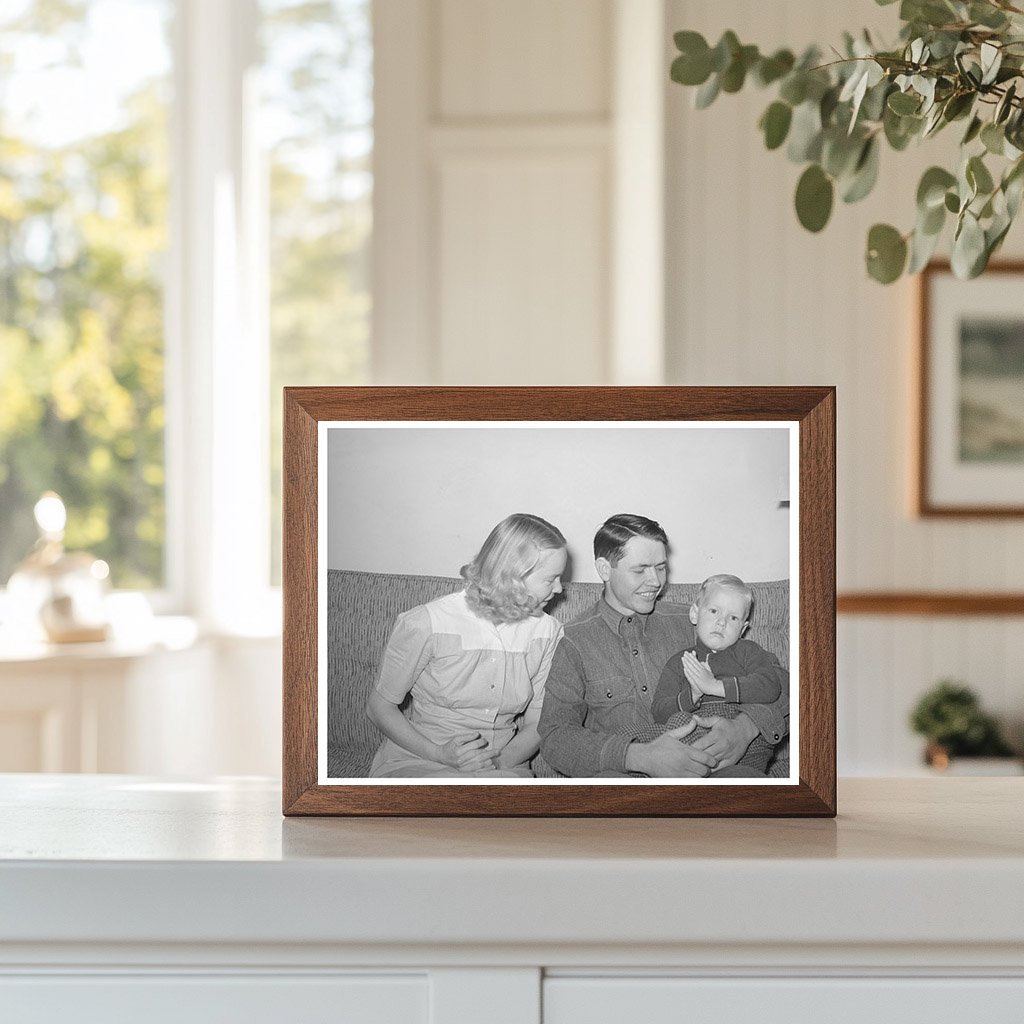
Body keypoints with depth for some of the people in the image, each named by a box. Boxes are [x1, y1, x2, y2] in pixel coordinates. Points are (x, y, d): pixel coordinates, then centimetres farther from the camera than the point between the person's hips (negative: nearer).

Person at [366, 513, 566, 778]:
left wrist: (498, 762, -14)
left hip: (504, 766, 5)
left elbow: (536, 723, 8)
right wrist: (440, 754, -17)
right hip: (416, 764, -5)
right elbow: (379, 706, -2)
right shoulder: (426, 625, -11)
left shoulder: (546, 633, 4)